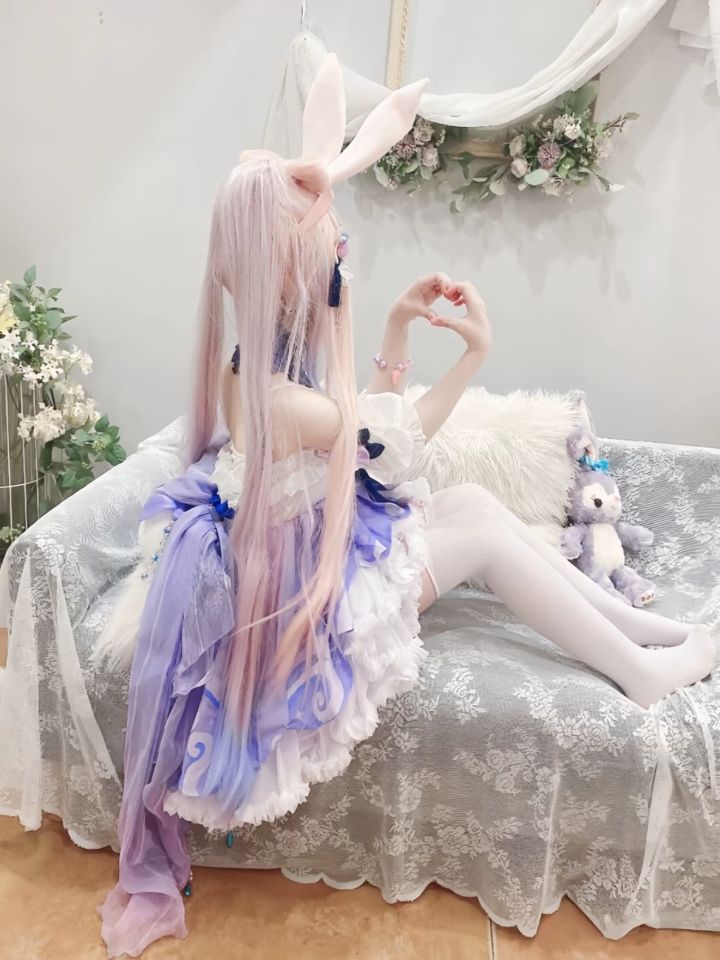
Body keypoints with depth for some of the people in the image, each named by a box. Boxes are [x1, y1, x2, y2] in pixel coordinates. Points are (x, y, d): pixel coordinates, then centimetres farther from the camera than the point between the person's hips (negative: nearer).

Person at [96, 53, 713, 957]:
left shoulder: (275, 353, -5)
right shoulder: (274, 397, -33)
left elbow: (374, 418, 6)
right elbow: (398, 441, -19)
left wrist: (399, 323, 0)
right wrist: (472, 356, -12)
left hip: (310, 552, 9)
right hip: (302, 591, -9)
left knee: (476, 500, 4)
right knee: (485, 526, -8)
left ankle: (639, 623, 16)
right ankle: (644, 671, 9)